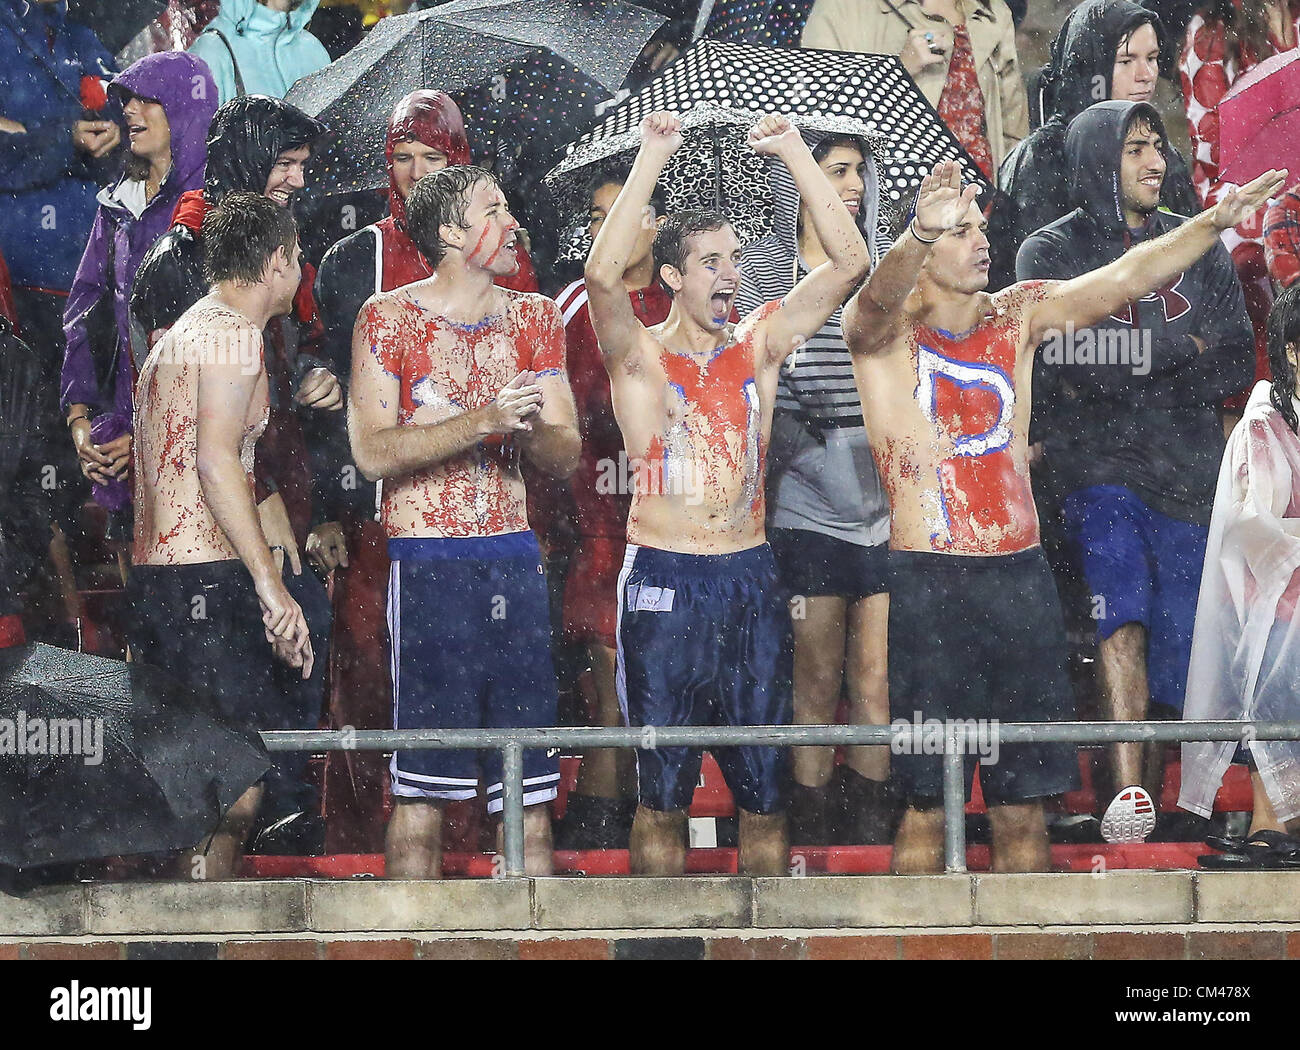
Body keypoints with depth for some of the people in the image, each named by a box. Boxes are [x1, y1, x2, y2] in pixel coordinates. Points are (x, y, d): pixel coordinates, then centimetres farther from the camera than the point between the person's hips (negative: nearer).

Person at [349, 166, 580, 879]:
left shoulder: (534, 318, 14)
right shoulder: (389, 318, 0)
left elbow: (567, 455, 11)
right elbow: (372, 451, -11)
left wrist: (530, 429, -11)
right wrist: (483, 420, -19)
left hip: (515, 558, 4)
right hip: (429, 560, -4)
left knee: (530, 788, 3)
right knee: (420, 784, -5)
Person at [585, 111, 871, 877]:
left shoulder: (759, 346, 8)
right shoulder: (640, 355, -1)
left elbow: (850, 262, 0)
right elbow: (604, 275, -21)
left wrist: (795, 154, -5)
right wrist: (653, 159, -20)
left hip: (751, 579, 3)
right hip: (665, 582, -3)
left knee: (767, 791, 5)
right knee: (663, 795, 2)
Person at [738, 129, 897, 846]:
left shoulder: (889, 265, 10)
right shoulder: (762, 271, 3)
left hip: (887, 497, 2)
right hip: (806, 499, -2)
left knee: (876, 677, 1)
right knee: (817, 677, 2)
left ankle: (871, 826, 9)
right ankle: (811, 831, 11)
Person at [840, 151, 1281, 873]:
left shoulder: (1018, 318, 12)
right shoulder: (885, 332, -2)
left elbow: (1125, 279, 4)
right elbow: (879, 302, -25)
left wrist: (1215, 222, -9)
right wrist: (916, 235, -46)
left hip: (1020, 576, 4)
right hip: (928, 580, -4)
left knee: (1023, 804, 6)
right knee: (928, 803, -3)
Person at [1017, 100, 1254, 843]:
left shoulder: (1198, 248, 15)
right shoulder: (1051, 252, 6)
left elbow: (1237, 365, 8)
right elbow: (1070, 360, -9)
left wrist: (1122, 361, -4)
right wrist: (1183, 348, -3)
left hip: (1189, 475, 3)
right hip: (1098, 468, -3)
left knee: (1175, 652, -1)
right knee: (1122, 606, -26)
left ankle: (1153, 801, 11)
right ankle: (1128, 789, -34)